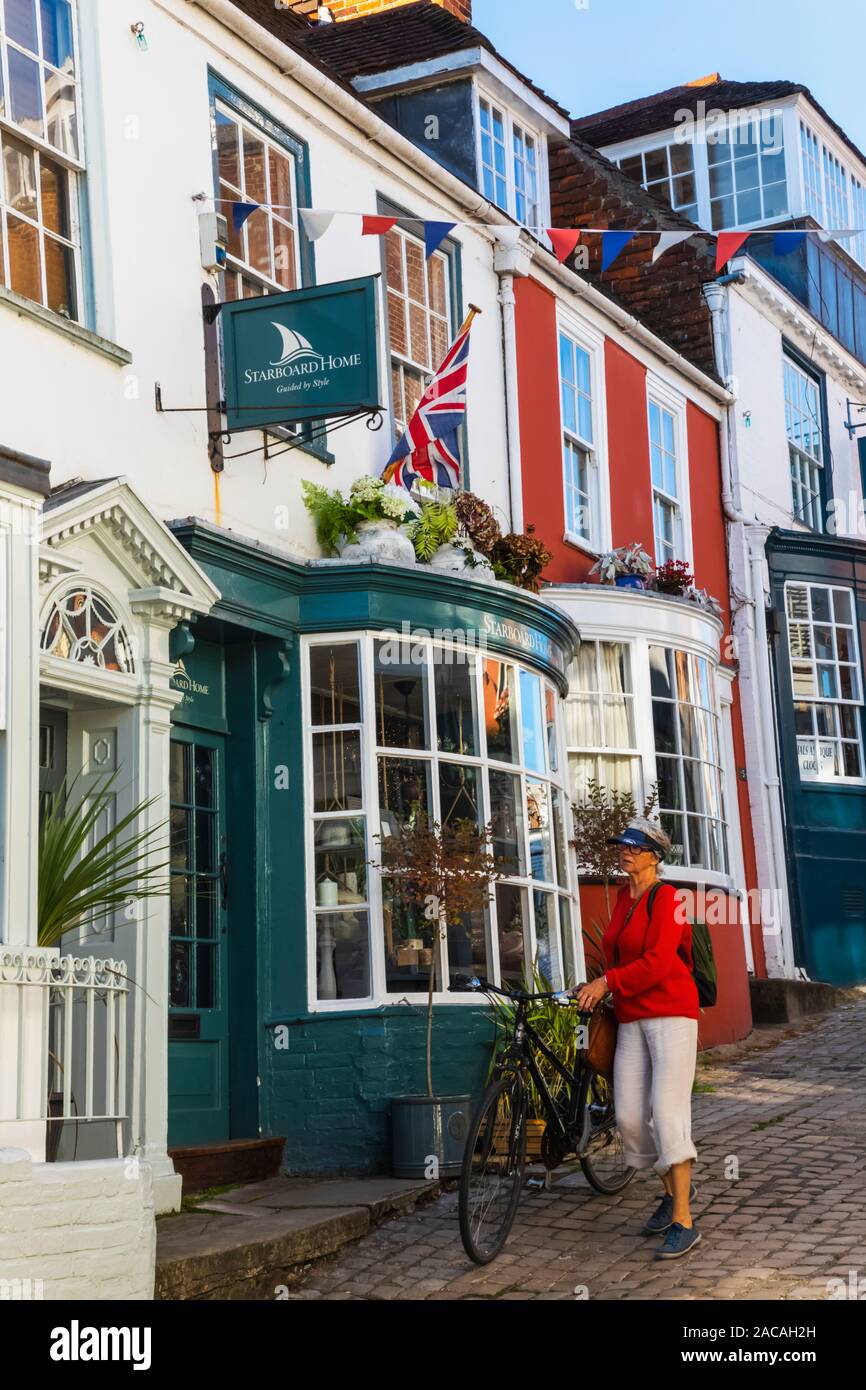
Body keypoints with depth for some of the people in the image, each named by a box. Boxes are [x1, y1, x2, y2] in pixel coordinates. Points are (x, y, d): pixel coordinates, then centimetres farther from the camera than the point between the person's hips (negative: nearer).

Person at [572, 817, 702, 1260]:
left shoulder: (666, 898, -8)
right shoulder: (623, 898, 15)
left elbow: (658, 961, -18)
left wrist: (607, 981, -21)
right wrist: (596, 988, 13)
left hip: (670, 1013, -7)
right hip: (631, 1019, 7)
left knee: (666, 1109, -16)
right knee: (630, 1116, -1)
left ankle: (683, 1223, -15)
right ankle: (674, 1190, 22)